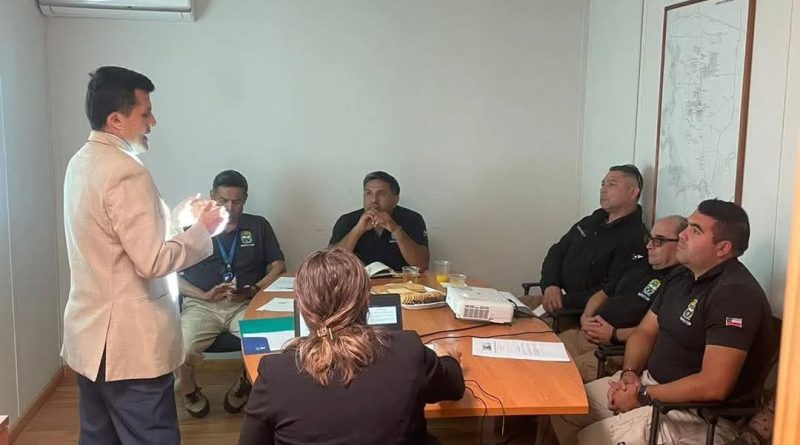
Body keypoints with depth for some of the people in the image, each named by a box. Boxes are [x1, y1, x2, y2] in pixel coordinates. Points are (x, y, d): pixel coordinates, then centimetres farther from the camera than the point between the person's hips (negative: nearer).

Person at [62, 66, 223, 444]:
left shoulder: (81, 162, 10)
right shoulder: (126, 172, -20)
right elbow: (151, 261, -22)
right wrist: (201, 230, -9)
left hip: (90, 334, 10)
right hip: (128, 342, -9)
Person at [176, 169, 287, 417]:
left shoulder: (258, 226, 14)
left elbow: (278, 267, 10)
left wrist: (252, 290, -8)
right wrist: (205, 295, -10)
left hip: (245, 305, 1)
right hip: (202, 305, 0)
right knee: (181, 352, -30)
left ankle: (244, 385, 3)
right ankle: (189, 390, 8)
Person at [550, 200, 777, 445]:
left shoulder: (735, 293, -23)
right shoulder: (682, 279, 9)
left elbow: (713, 386, -29)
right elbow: (644, 332, 14)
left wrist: (644, 396, -20)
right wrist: (629, 373, -6)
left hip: (699, 413, -9)